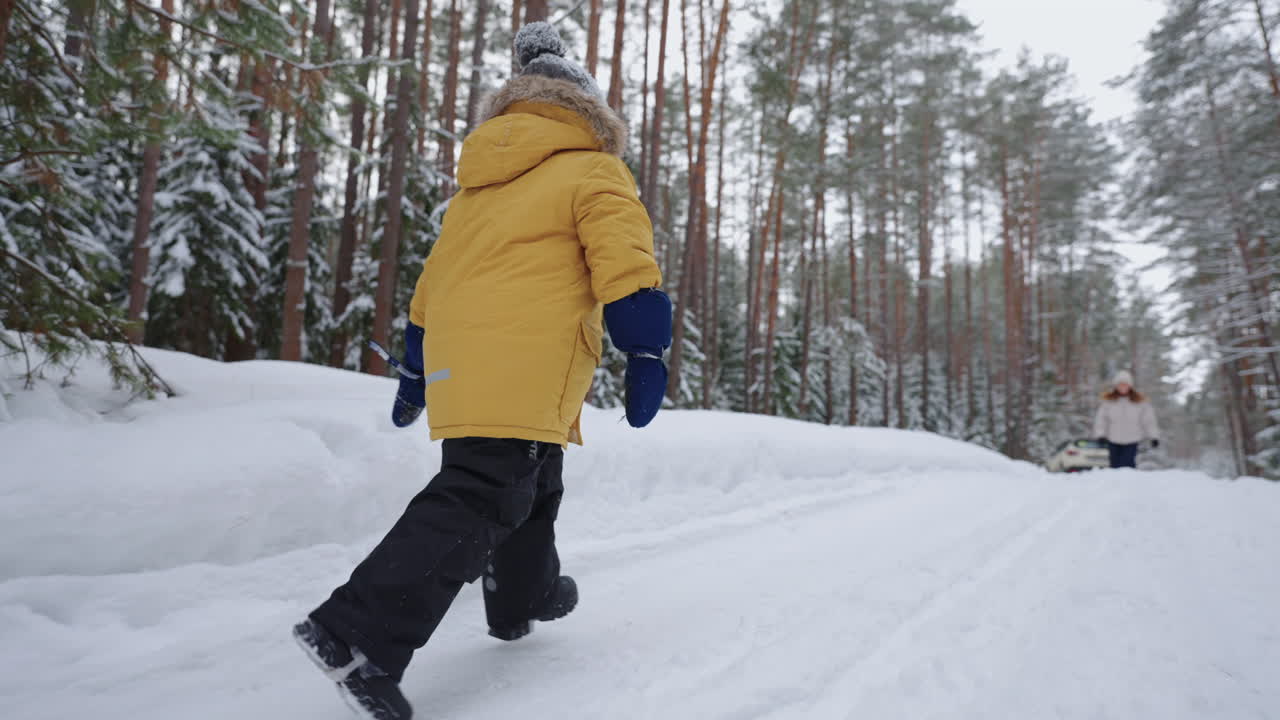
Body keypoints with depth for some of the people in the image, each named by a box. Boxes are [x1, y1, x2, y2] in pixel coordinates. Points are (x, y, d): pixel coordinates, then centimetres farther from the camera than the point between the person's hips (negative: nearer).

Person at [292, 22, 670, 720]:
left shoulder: (477, 184, 25)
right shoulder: (595, 172, 5)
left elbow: (436, 277, 26)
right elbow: (625, 269, -9)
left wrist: (416, 370, 31)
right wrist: (646, 354, -5)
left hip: (458, 364, 8)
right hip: (524, 369, -8)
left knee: (534, 485, 22)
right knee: (480, 499, -9)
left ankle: (524, 598, 37)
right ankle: (359, 633, -15)